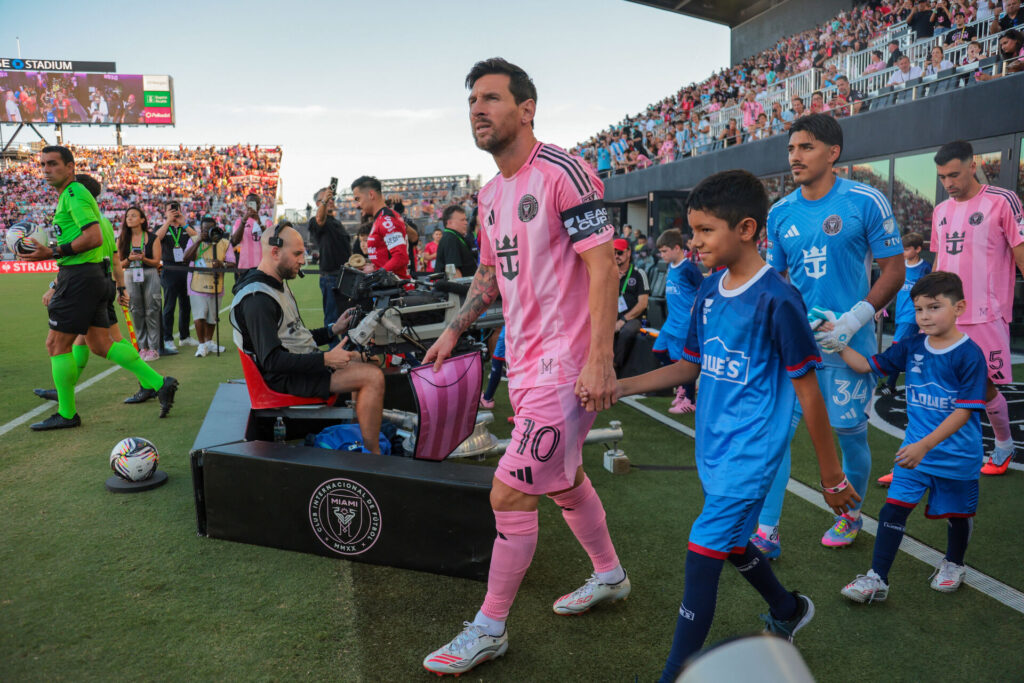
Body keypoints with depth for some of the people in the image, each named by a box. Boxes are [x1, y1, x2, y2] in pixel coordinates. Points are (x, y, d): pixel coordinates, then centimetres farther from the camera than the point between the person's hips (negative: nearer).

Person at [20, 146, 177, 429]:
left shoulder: (74, 194, -11)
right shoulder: (69, 196, 20)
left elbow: (94, 237, -22)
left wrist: (53, 252, -19)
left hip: (79, 277, -10)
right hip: (93, 276, 10)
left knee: (56, 343, -2)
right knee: (101, 344, 10)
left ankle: (66, 414, 8)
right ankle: (160, 384, 9)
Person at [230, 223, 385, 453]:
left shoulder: (277, 284, 13)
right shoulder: (256, 299, -21)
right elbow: (272, 360, -27)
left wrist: (333, 330, 11)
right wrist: (326, 359, -27)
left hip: (302, 363, 11)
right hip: (286, 378, -11)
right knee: (374, 377, -20)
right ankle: (372, 455, -13)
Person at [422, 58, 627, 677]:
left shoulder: (563, 172, -14)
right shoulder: (491, 195, 12)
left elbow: (603, 265, -17)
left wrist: (599, 359, -22)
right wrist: (456, 330, 17)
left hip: (566, 363, -9)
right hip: (524, 361, 9)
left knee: (510, 494, -5)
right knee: (563, 477, 22)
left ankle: (490, 630, 14)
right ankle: (609, 575, 45)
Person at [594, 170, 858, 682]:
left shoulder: (777, 299, -17)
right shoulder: (709, 290, 4)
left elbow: (808, 390, -13)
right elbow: (691, 366, 12)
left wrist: (832, 475, -7)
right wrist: (619, 386, 3)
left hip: (750, 452, -8)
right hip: (713, 447, 8)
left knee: (703, 554, -8)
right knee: (729, 543, 22)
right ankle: (788, 612, 49)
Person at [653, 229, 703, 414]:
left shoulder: (688, 268, -15)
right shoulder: (671, 267, 11)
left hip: (685, 323, -9)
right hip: (671, 321, 9)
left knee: (681, 360, -2)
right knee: (659, 351, 12)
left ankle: (689, 401, 12)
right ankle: (683, 386, 26)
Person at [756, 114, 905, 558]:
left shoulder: (866, 202, -6)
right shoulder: (780, 213, 6)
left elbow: (894, 271, -4)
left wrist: (852, 321, -15)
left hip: (846, 341, -3)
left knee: (850, 432, 8)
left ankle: (851, 516, 35)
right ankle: (765, 533, 3)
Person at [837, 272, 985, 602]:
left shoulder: (969, 355, -17)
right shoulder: (912, 347, -2)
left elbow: (963, 411, -21)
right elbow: (867, 365, 5)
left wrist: (925, 445, -28)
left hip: (957, 454, -3)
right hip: (915, 448, 3)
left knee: (957, 513, 18)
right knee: (893, 509, -4)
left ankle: (953, 564, 45)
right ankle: (877, 578, 2)